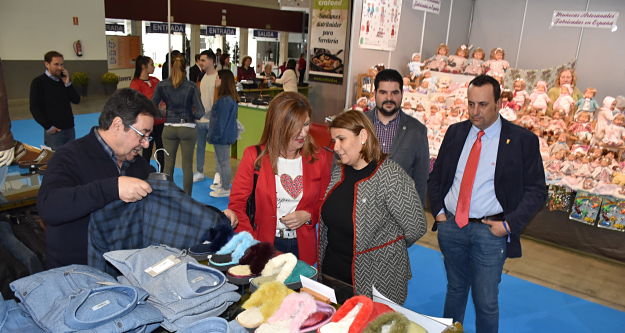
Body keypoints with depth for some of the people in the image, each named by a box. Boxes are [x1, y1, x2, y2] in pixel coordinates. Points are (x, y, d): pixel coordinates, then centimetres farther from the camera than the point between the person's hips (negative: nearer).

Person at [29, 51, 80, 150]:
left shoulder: (64, 80, 11)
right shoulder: (38, 82, -5)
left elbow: (76, 100, 4)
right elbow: (34, 108, -9)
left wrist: (68, 83, -7)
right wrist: (48, 126, -12)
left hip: (70, 128, 5)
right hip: (54, 131, -5)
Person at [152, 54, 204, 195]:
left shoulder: (162, 85, -2)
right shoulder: (191, 86, -8)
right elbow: (200, 111, -11)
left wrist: (164, 113, 13)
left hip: (169, 128, 2)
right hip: (188, 128, -2)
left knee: (168, 165, 11)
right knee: (187, 165, 6)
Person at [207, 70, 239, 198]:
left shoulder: (225, 100, -23)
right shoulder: (231, 98, 8)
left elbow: (220, 120, -22)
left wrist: (214, 136, -15)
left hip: (222, 136, -10)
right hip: (225, 135, 10)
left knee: (224, 161, 1)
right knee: (220, 160, 21)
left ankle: (225, 188, 13)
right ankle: (222, 183, 34)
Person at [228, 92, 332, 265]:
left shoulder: (320, 159, -1)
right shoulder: (254, 156, -6)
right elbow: (236, 204, -5)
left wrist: (307, 216, -13)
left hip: (302, 247, 2)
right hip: (263, 245, -1)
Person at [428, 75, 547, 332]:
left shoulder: (522, 140, -7)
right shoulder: (455, 132, 4)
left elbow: (536, 190, -3)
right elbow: (436, 176, 12)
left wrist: (509, 224, -11)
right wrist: (438, 212, 2)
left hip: (489, 231, -3)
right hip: (450, 226, 4)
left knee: (486, 302, 4)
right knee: (455, 290, 20)